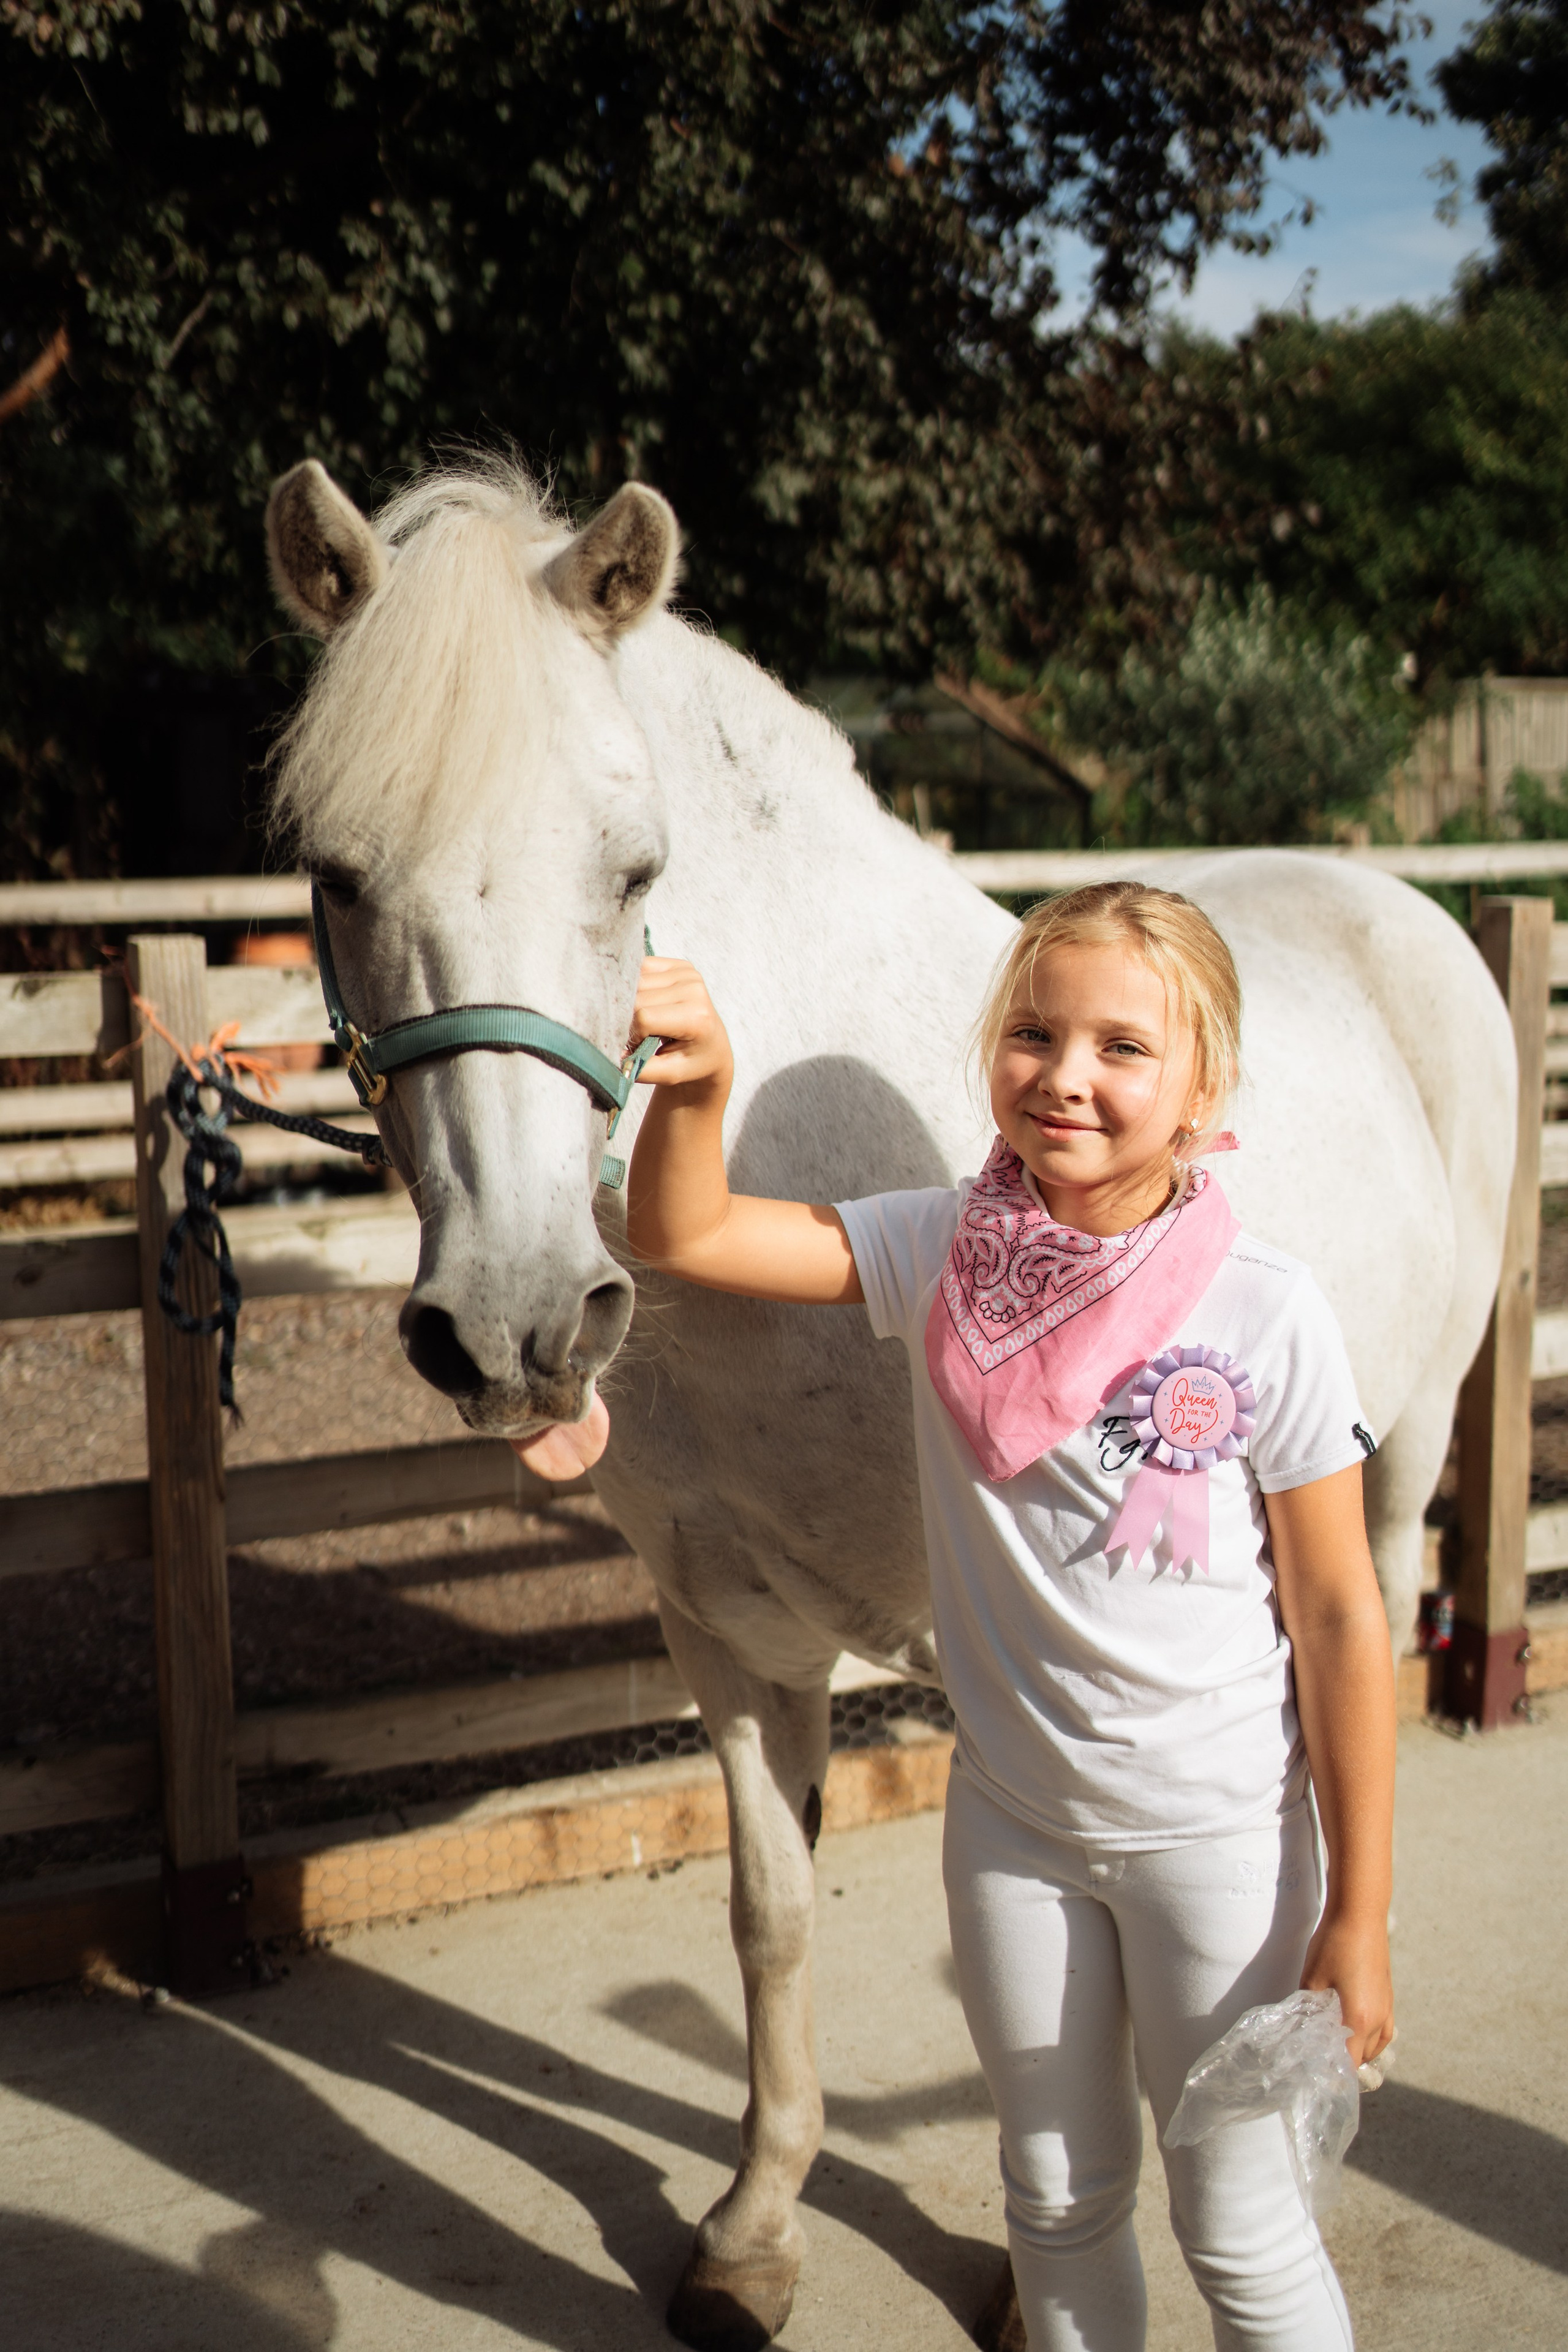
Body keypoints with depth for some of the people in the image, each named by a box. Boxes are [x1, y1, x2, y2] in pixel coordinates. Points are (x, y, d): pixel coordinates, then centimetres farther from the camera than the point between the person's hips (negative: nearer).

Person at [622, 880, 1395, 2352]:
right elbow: (681, 1237, -12)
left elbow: (1339, 1620, -12)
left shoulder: (1266, 1316, -17)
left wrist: (1357, 1919, -10)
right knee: (1059, 2201, 21)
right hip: (1011, 1814, 3)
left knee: (1241, 2232, 11)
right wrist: (699, 1088, -33)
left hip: (1217, 1828, -3)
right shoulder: (945, 1257, -9)